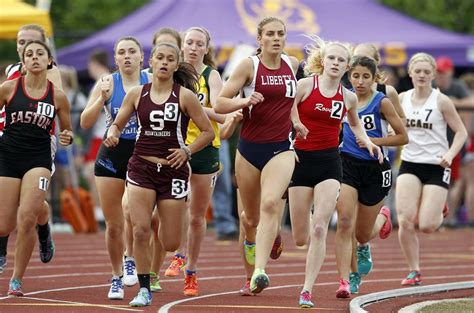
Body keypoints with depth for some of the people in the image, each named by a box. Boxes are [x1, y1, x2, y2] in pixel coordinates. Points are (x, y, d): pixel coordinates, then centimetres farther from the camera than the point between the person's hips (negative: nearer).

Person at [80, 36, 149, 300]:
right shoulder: (108, 84, -1)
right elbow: (85, 123, -6)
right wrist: (102, 99, -20)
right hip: (112, 156, 1)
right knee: (113, 225, 3)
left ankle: (131, 259, 8)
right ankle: (116, 278, 21)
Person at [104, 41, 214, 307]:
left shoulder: (185, 96, -4)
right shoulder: (137, 94, 3)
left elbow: (208, 132, 1)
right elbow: (117, 124, 12)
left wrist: (187, 150, -11)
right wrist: (112, 136, -10)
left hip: (173, 170, -1)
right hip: (142, 168, 1)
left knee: (170, 244, 3)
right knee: (140, 230, -16)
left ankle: (163, 223, 41)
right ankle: (144, 290, -2)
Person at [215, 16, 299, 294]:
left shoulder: (292, 63, 6)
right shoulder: (249, 65, -5)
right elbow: (219, 104, -7)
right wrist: (244, 101, -23)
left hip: (281, 148, 1)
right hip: (250, 148, -1)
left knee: (270, 203, -23)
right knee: (252, 217, 10)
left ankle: (259, 272, -30)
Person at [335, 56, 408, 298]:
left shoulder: (382, 102, -9)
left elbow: (402, 137, -5)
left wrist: (373, 141, -15)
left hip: (375, 169, -2)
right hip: (347, 164, 2)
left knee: (362, 235, 11)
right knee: (344, 223, -19)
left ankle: (382, 217, 48)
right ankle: (345, 282, -19)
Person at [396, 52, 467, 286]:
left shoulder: (441, 101, -6)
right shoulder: (402, 99, 5)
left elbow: (461, 132, -1)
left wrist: (450, 155, -17)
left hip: (436, 166, -3)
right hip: (409, 164, 3)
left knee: (426, 225, -10)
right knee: (405, 220, -13)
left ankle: (439, 211, 28)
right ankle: (413, 272, 2)